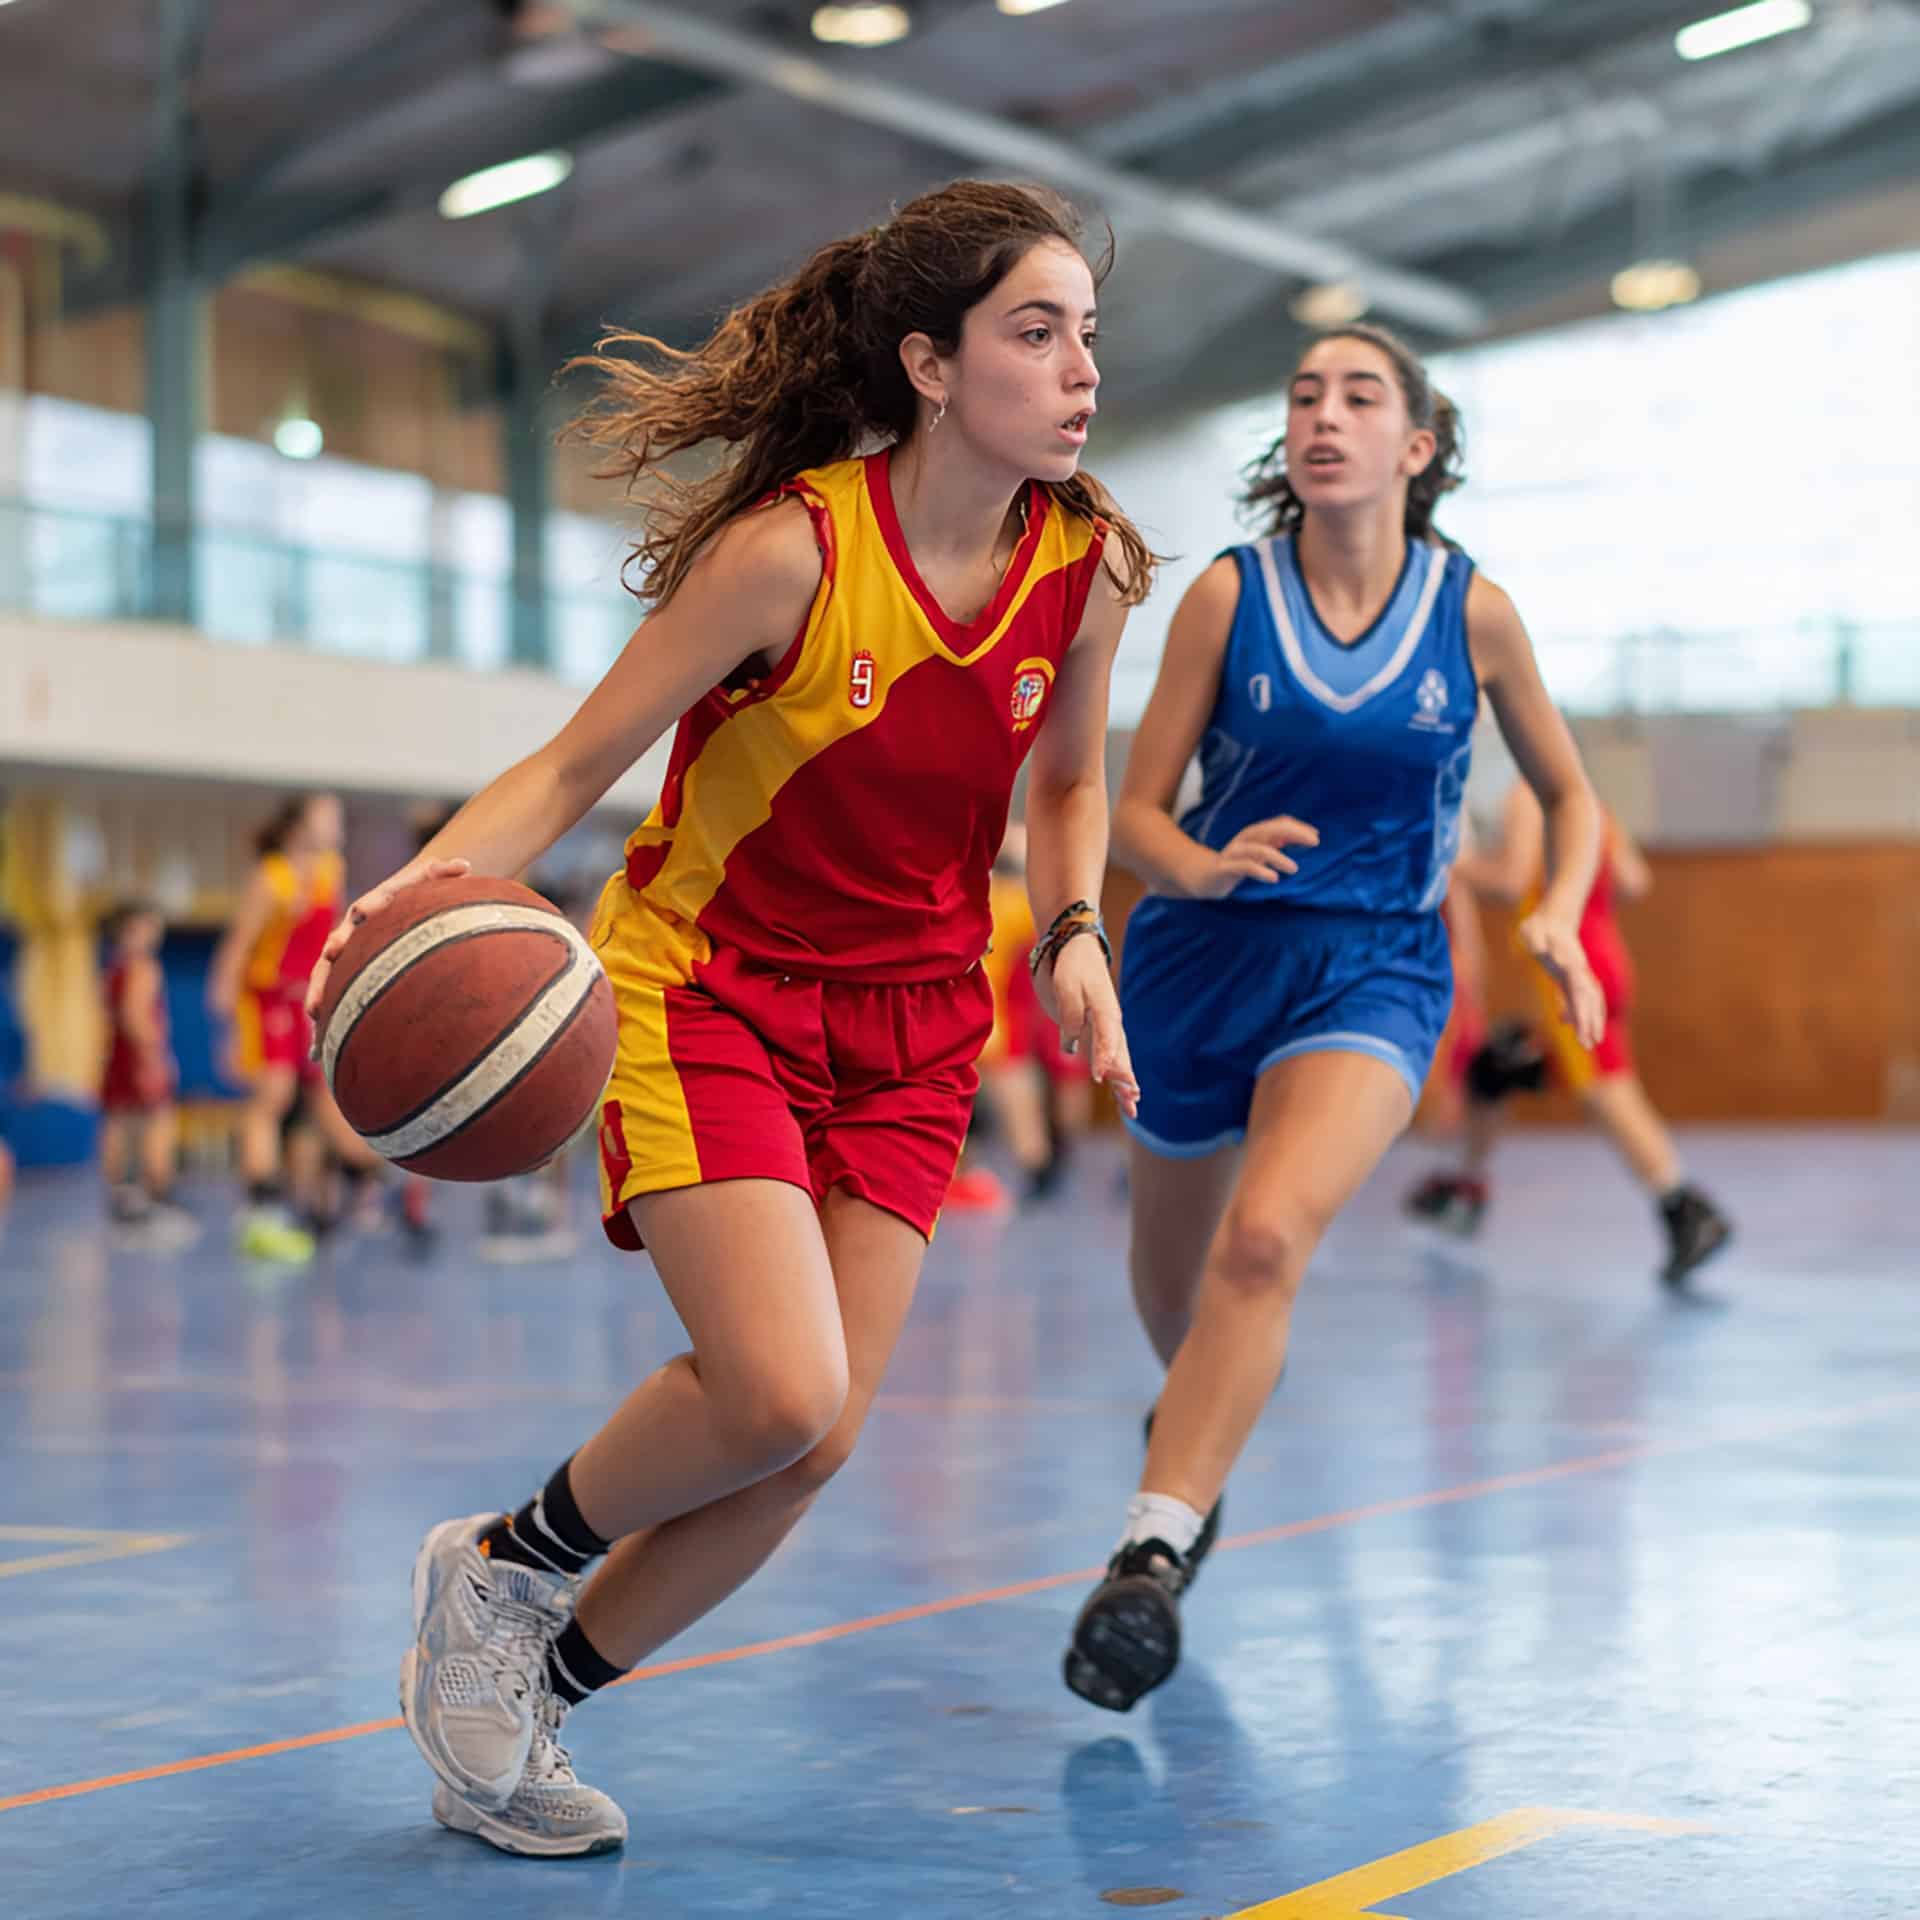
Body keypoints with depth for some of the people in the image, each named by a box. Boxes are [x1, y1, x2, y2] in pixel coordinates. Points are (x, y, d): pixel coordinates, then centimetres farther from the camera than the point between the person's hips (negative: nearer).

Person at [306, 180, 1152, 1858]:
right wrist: (436, 877, -36)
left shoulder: (1084, 566, -8)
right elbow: (576, 766, -17)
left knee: (814, 1447, -4)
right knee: (776, 1388, -22)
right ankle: (501, 1570, 8)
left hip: (910, 1022, 5)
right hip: (704, 981, -5)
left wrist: (1074, 936, -6)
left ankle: (536, 1698, 18)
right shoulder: (793, 549, -22)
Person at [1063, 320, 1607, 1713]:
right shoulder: (1229, 595, -6)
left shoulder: (1472, 610, -3)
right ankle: (1197, 1426, 52)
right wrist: (1203, 867, -27)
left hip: (1372, 975, -1)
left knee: (1267, 1236, -28)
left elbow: (1568, 791, 11)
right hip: (1203, 957, 2)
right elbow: (1135, 812, -5)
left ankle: (1153, 1553, -26)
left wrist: (1560, 917, -8)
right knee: (1173, 1276, 17)